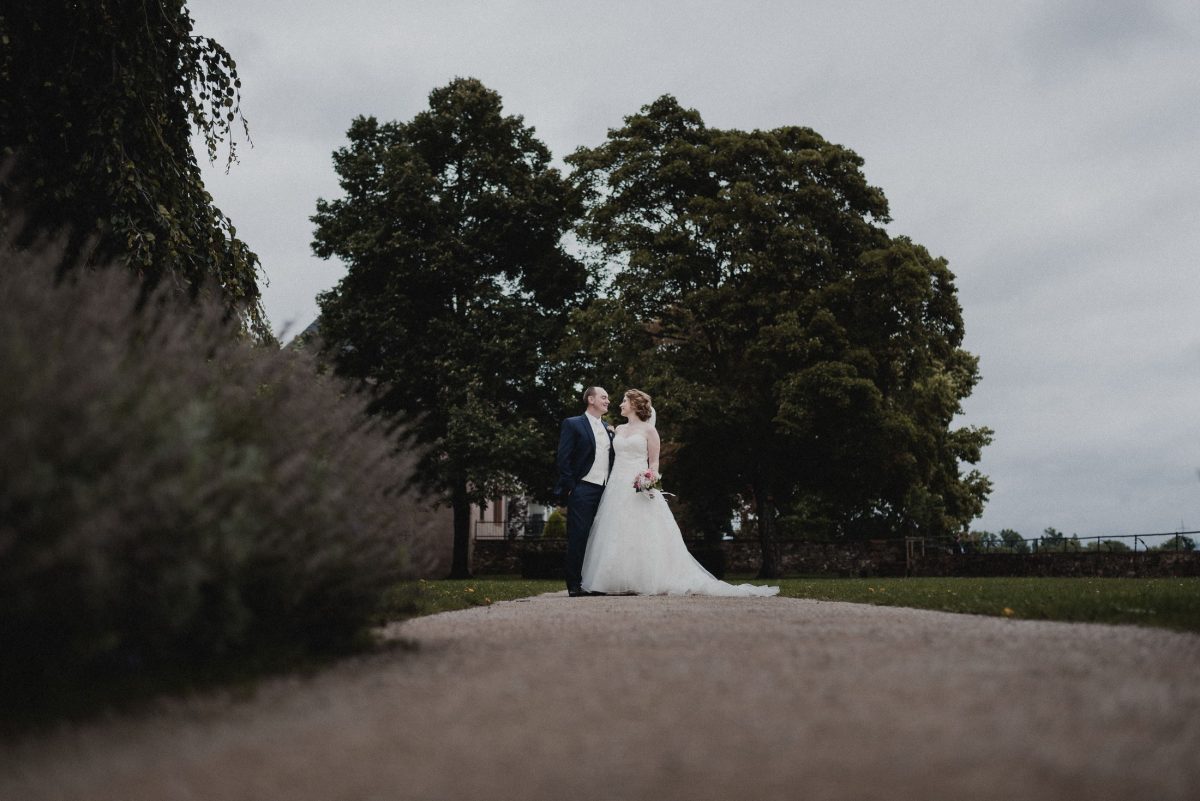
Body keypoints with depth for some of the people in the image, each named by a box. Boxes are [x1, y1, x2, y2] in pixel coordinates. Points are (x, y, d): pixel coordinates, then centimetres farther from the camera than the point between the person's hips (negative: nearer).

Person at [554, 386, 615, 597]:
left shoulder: (609, 429, 19)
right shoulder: (572, 424, 0)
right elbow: (564, 459, -6)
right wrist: (569, 488, -11)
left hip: (605, 491, 6)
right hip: (582, 490, -6)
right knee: (578, 537, -5)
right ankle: (574, 585, 1)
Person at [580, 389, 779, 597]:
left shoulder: (648, 430, 1)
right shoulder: (618, 430, 17)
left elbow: (654, 463, 0)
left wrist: (650, 477, -17)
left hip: (640, 488, -5)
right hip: (617, 487, 5)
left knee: (644, 536, -9)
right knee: (616, 537, 1)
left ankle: (649, 581, -5)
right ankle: (617, 582, 3)